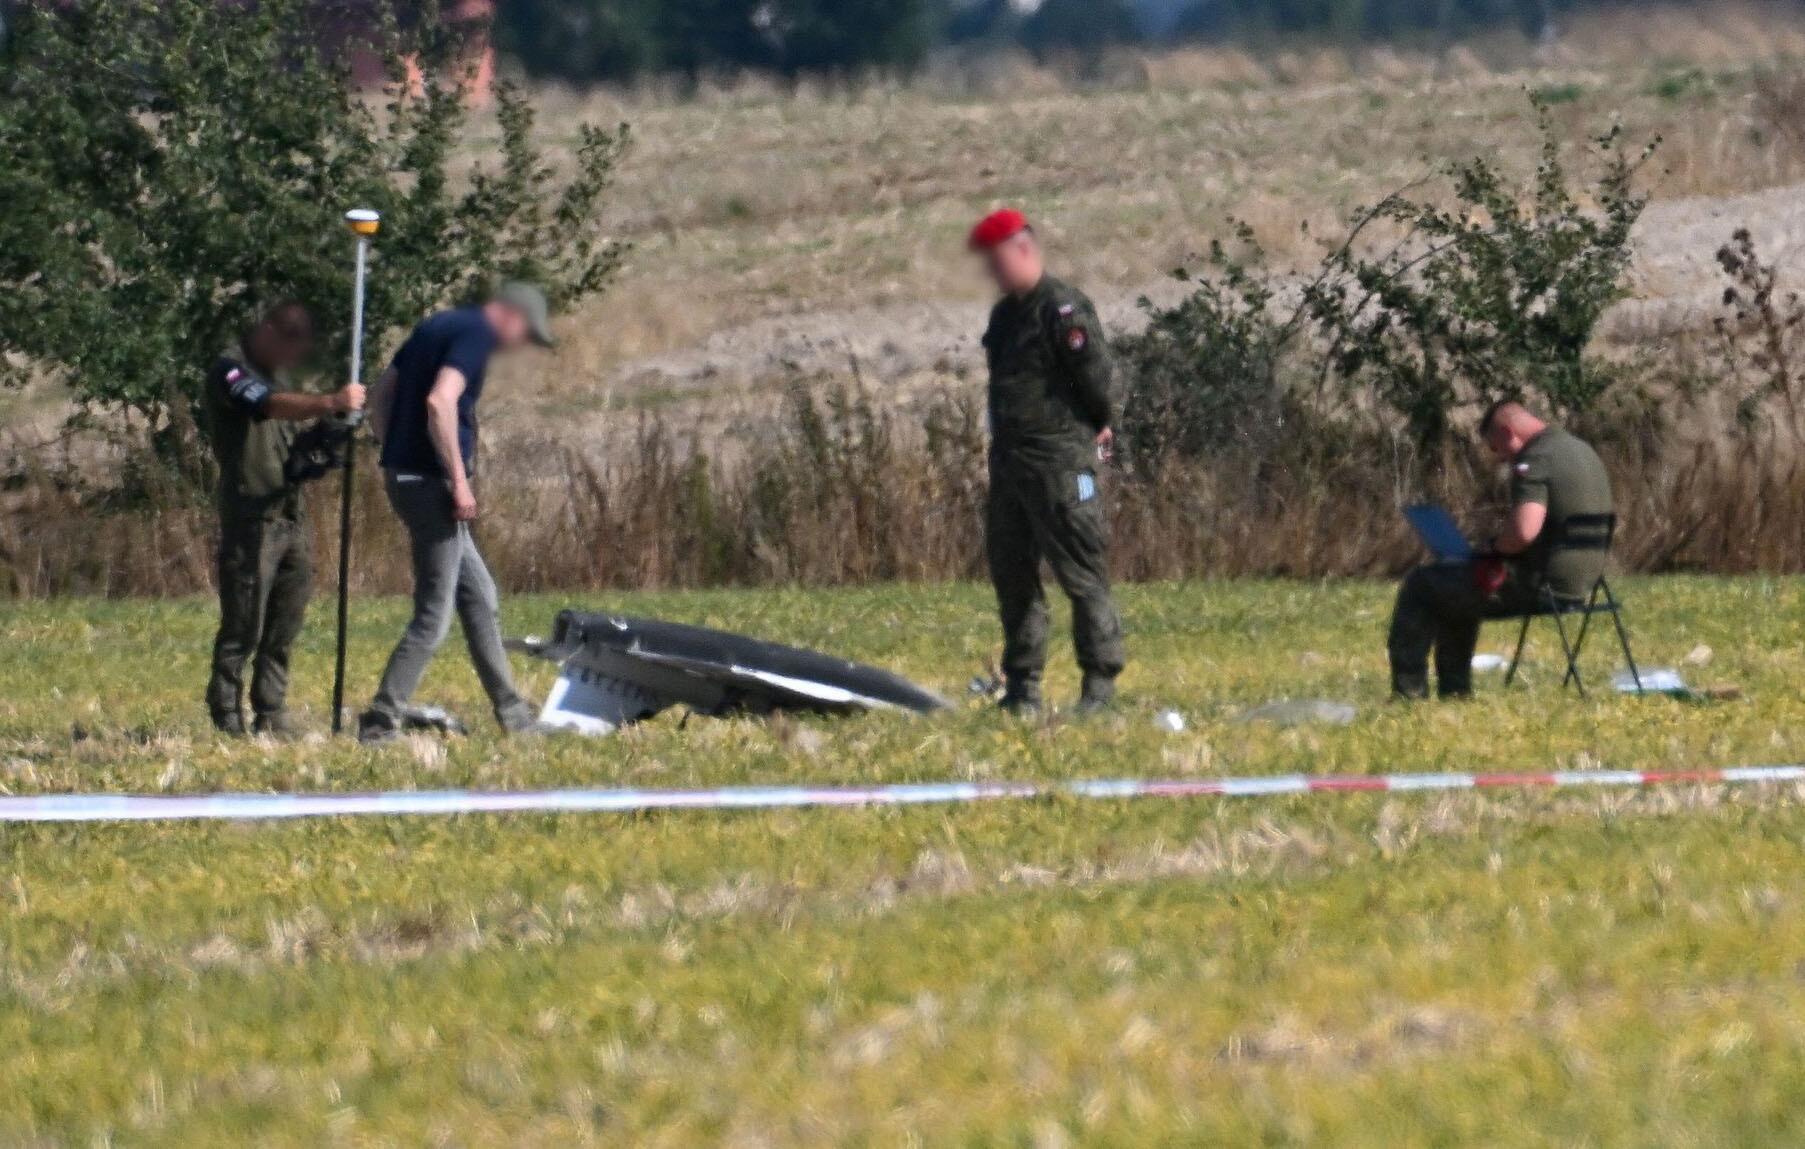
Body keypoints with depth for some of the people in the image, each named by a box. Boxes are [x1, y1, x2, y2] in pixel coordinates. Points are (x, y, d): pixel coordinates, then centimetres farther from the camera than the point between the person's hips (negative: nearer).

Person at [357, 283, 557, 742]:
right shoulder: (476, 335, -11)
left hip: (402, 475, 10)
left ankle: (511, 713, 23)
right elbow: (439, 402, -26)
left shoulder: (434, 327, 17)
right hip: (430, 481, -10)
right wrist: (459, 480, -20)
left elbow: (381, 400, 20)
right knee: (433, 615, -5)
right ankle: (381, 721, -7)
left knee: (478, 597, 18)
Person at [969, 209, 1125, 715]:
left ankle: (1101, 680, -2)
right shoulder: (1004, 314, 16)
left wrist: (1099, 427, 1)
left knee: (1081, 573, -6)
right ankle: (1022, 685, 17)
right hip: (1008, 459, 9)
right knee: (1011, 573, 10)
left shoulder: (1064, 310, -13)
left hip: (1060, 460, -9)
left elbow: (1095, 378, -14)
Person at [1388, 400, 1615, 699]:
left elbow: (1524, 531, -32)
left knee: (1421, 586, 3)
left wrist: (1496, 548, -9)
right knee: (1456, 594, 31)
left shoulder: (1534, 461, -19)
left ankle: (1409, 693, 4)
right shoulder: (1584, 452, 13)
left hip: (1542, 584, -10)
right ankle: (1454, 692, 32)